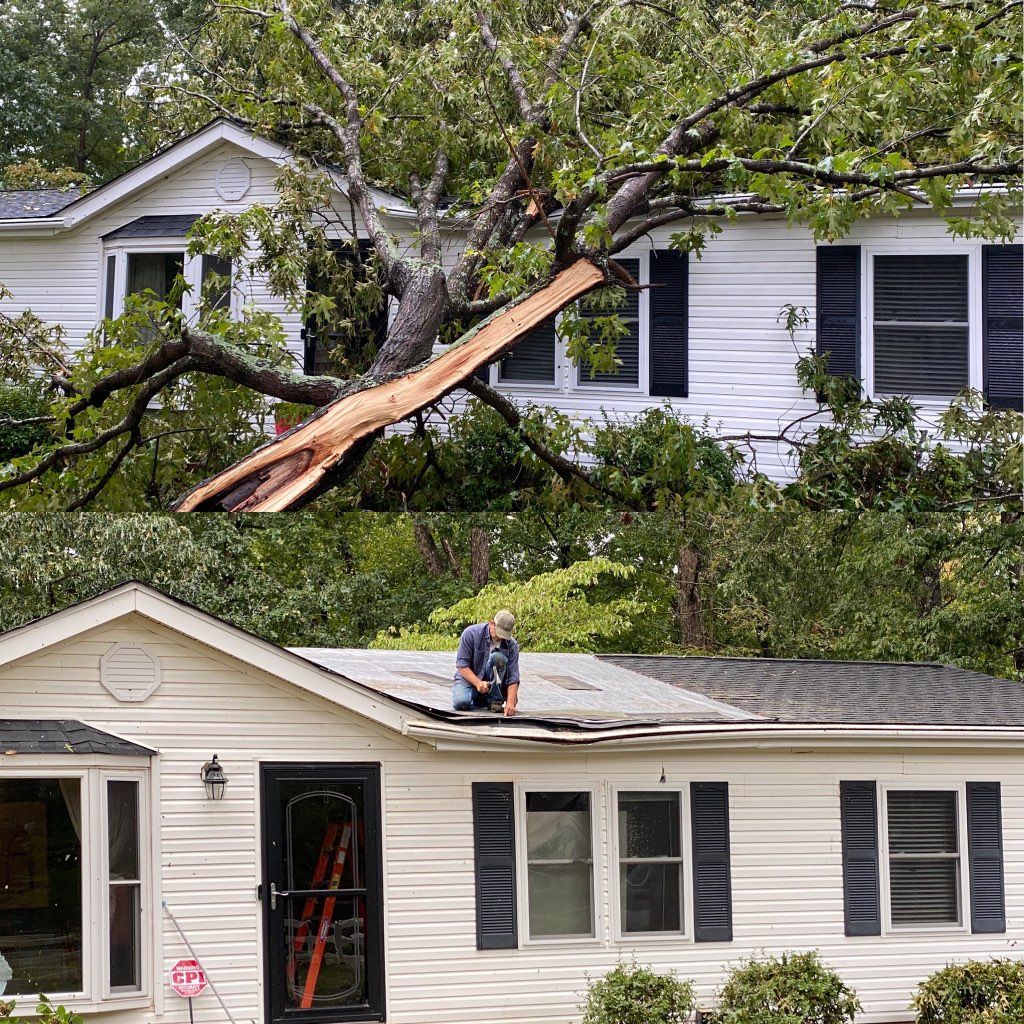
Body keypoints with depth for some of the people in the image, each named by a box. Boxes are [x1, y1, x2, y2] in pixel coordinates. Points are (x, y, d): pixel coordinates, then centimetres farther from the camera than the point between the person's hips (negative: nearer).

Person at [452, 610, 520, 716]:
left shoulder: (512, 646, -10)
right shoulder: (471, 633, -15)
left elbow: (513, 678, -14)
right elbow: (462, 665, -16)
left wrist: (510, 703, -30)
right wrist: (478, 683, -31)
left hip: (490, 683, 2)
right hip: (469, 679, -2)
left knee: (497, 657, -28)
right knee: (460, 703, -34)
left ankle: (495, 700, -17)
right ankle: (480, 702, 0)